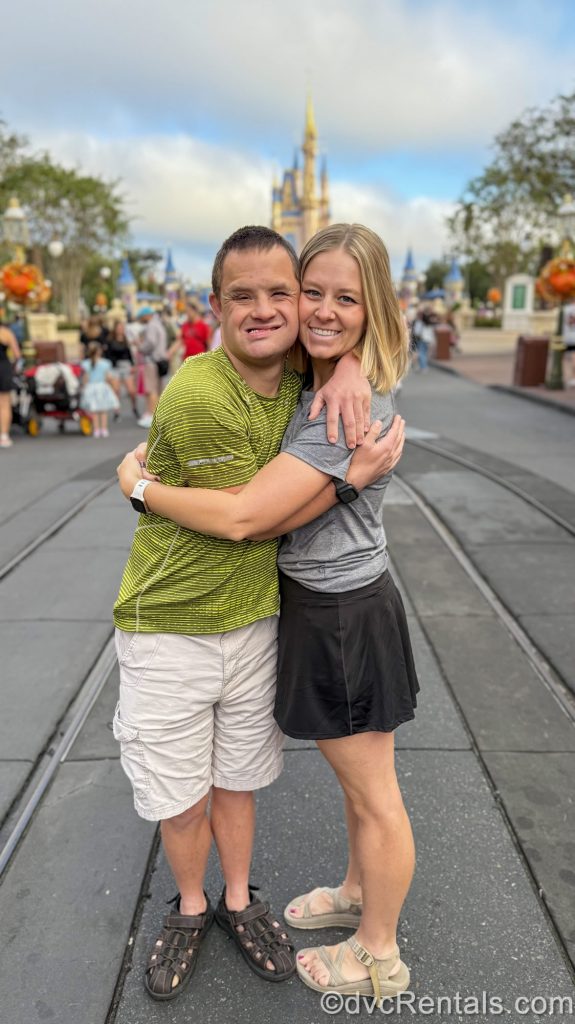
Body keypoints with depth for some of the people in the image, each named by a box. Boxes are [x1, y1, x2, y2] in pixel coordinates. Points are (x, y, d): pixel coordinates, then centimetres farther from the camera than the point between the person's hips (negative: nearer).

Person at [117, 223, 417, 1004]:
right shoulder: (316, 384, 4)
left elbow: (243, 516, -29)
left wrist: (138, 483, -16)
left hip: (343, 616, -9)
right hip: (321, 603, 9)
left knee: (373, 793, 11)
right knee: (358, 779, 26)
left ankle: (380, 958, 35)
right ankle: (358, 893, 50)